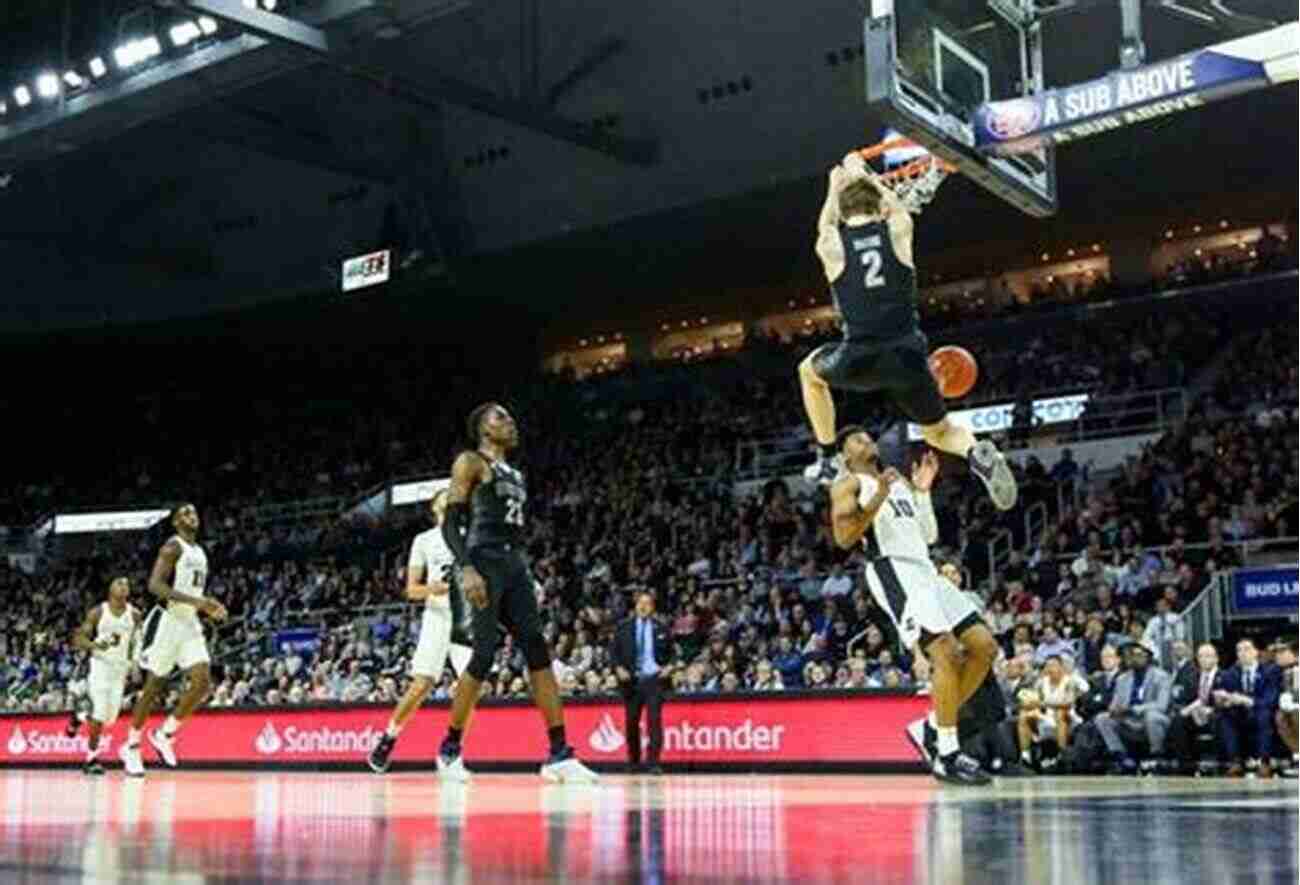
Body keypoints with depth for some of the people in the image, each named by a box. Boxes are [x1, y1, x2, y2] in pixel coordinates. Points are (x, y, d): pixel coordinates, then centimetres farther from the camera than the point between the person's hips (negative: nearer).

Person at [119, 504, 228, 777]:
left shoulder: (200, 553, 16)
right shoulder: (173, 547, -10)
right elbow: (155, 585, -22)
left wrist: (209, 608, 8)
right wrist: (194, 600, -28)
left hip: (190, 624, 7)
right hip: (167, 621, -7)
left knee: (203, 682, -7)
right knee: (154, 687, 0)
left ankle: (164, 734, 8)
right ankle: (131, 746, 14)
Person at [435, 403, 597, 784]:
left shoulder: (513, 474, 25)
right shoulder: (470, 462, 1)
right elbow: (451, 522, -9)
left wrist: (529, 580, 21)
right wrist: (466, 568, -23)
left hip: (514, 564, 8)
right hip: (483, 563, -7)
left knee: (538, 651, -4)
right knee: (484, 655, -10)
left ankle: (559, 755, -8)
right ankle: (449, 749, 6)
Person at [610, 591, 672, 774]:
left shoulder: (660, 629, 6)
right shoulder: (624, 628, 6)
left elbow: (670, 652, 15)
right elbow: (614, 651, 9)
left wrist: (667, 667, -1)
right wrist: (619, 668, -6)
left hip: (653, 679, -1)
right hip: (631, 680, 2)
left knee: (655, 720, -11)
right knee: (632, 722, 7)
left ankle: (654, 763, -10)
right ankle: (633, 761, 22)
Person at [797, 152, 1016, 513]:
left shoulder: (831, 245, 3)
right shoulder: (897, 229, 5)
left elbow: (825, 226, 30)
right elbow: (896, 206, 31)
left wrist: (835, 188, 46)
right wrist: (865, 174, 44)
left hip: (858, 360, -1)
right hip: (907, 354, 1)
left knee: (809, 370, 32)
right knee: (939, 431, 22)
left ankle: (828, 460, 30)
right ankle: (977, 453, -12)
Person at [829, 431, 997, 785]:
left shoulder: (900, 483, 29)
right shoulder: (848, 484, 6)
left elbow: (929, 535, 25)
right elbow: (844, 537, -10)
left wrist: (923, 490, 17)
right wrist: (878, 498, -16)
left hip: (925, 570, 8)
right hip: (894, 572, -8)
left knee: (984, 647, 0)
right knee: (946, 652, -20)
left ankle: (934, 726, 9)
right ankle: (947, 756, -13)